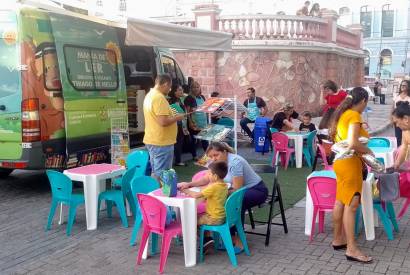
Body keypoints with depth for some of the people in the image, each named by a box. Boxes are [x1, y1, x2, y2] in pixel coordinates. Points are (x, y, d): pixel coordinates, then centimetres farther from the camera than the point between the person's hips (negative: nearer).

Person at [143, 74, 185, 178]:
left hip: (152, 140, 10)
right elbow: (163, 122, -25)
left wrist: (172, 116, 16)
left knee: (155, 173, 16)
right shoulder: (159, 98, -20)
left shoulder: (149, 95, 11)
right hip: (161, 142, -10)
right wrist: (177, 118, -9)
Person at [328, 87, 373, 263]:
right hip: (349, 163, -9)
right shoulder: (354, 116, -15)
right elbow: (352, 144, -26)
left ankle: (338, 240, 23)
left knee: (341, 202, 14)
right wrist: (368, 150, -8)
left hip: (342, 161, 9)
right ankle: (351, 249, -7)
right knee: (351, 205, -8)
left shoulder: (343, 114, 13)